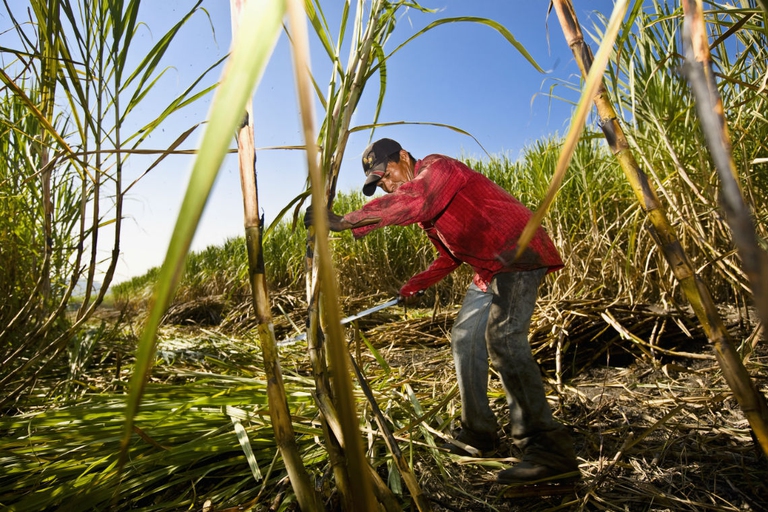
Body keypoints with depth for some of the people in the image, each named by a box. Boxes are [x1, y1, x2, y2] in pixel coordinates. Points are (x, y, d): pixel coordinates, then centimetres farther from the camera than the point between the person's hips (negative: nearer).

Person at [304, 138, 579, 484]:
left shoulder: (437, 167, -14)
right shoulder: (424, 212, 14)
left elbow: (410, 201, -38)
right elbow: (450, 255, 19)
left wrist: (344, 222, -38)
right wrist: (418, 283, 5)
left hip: (518, 252, -10)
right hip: (490, 269, 10)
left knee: (503, 338, -24)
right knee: (464, 339, 8)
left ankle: (550, 451, -18)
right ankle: (479, 434, 18)